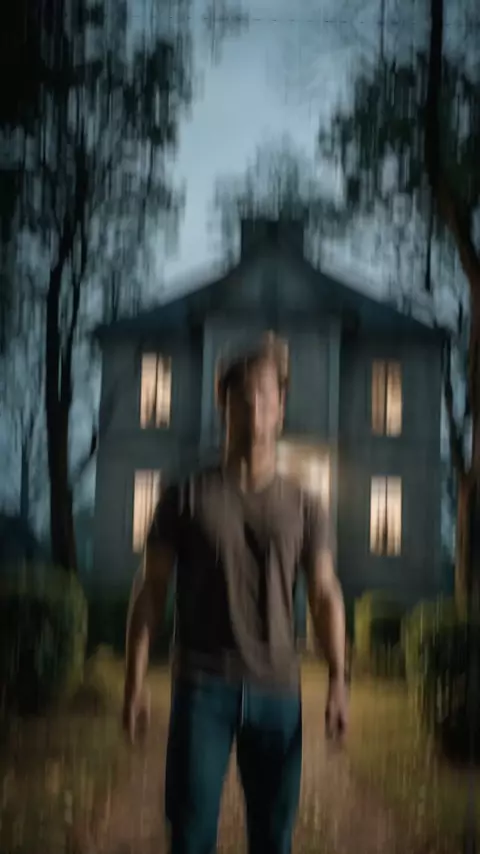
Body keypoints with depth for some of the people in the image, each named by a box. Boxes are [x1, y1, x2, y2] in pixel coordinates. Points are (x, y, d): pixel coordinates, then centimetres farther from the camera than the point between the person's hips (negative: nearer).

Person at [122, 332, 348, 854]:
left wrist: (337, 682, -7)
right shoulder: (186, 498, 4)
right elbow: (151, 593, 5)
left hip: (278, 689, 2)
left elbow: (325, 596, 4)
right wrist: (135, 683, -2)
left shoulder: (303, 508, 9)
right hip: (203, 687, -2)